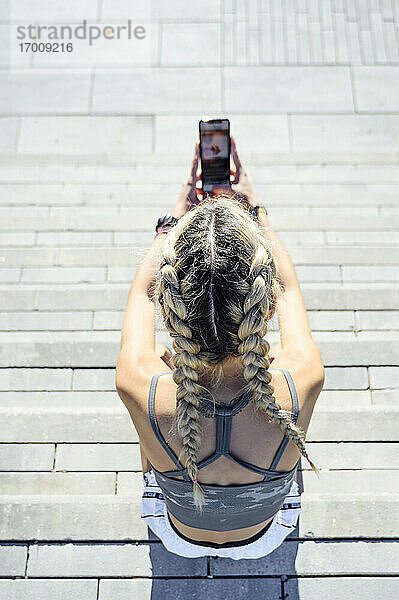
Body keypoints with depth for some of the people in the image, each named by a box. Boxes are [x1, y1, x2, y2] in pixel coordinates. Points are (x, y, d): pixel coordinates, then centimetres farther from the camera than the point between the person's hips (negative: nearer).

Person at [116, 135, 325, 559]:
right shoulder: (300, 382, -40)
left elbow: (142, 290, -18)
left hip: (178, 538, 0)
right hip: (266, 537, 1)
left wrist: (177, 217, -5)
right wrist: (252, 210, -5)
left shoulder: (143, 389, -41)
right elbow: (289, 286, -17)